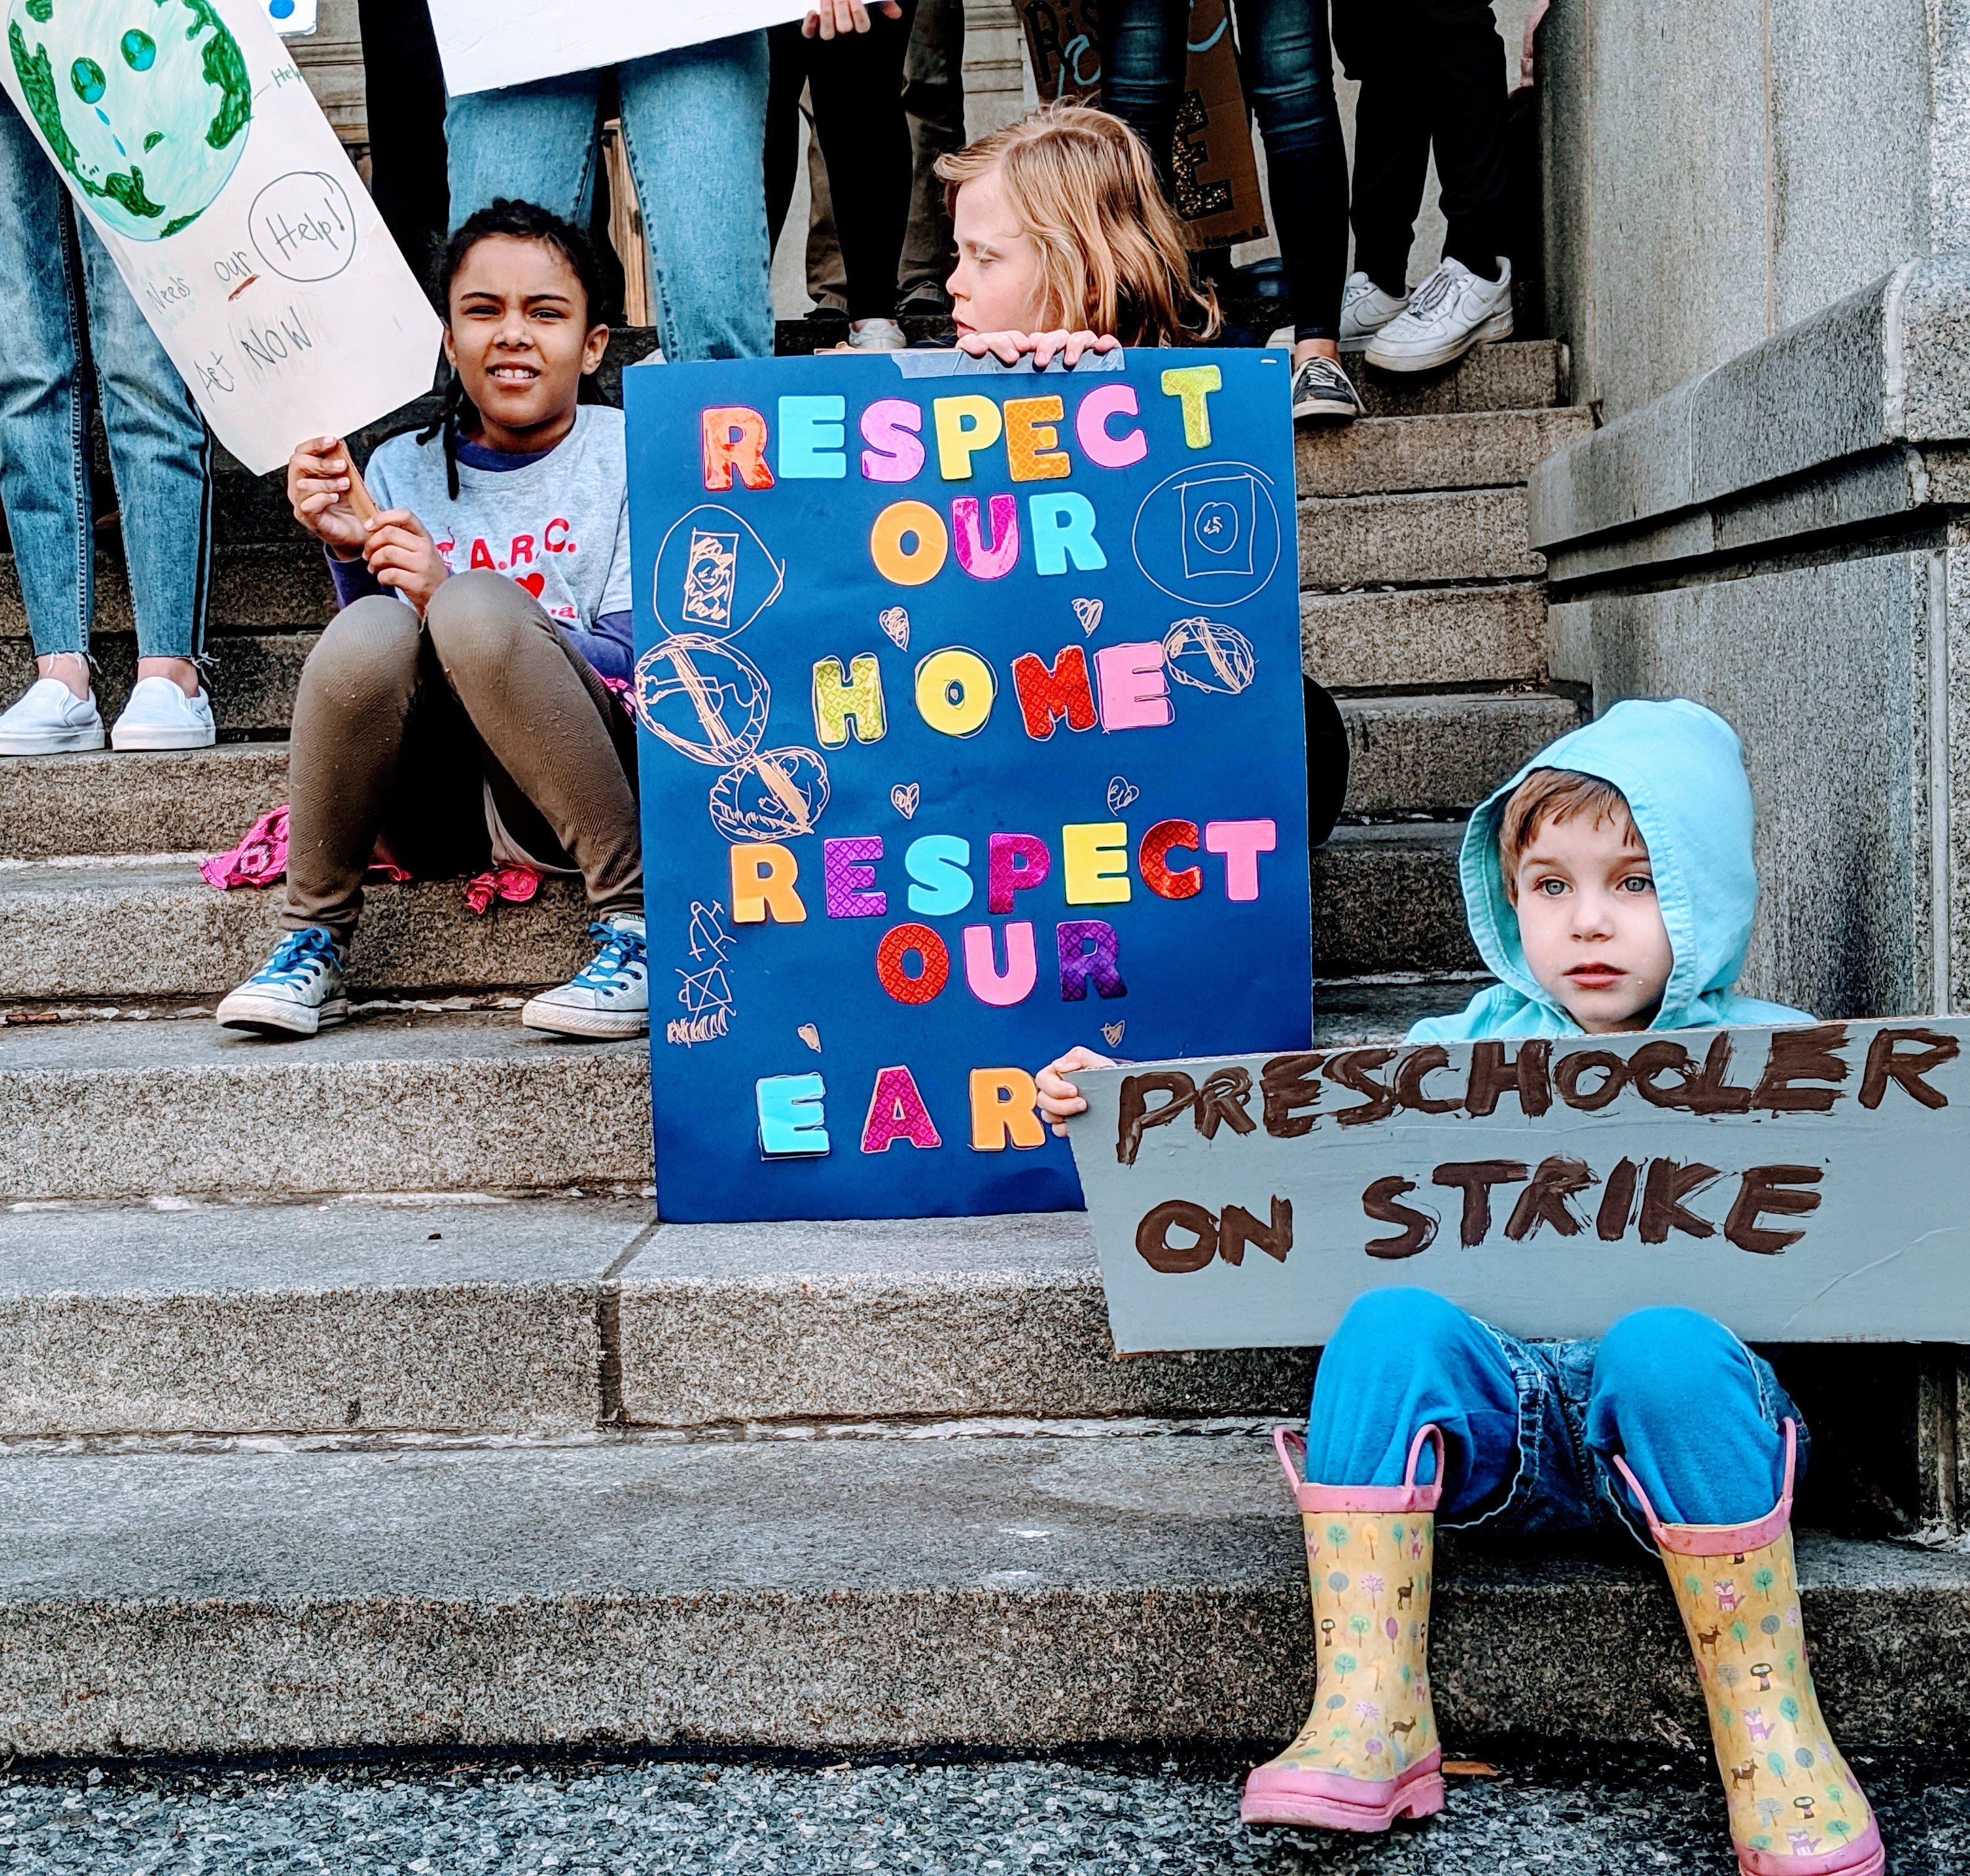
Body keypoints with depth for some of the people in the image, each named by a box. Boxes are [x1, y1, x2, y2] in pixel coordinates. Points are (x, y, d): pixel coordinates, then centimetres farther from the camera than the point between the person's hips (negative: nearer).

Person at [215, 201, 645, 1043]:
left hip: (557, 799, -3)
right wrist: (351, 555, -12)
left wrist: (451, 598, -21)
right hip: (437, 815, 3)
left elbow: (639, 666, -9)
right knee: (368, 632, -27)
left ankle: (633, 918, -21)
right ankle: (312, 944, -9)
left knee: (475, 606, -29)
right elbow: (383, 679, 6)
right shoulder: (402, 470, 10)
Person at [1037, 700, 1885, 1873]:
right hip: (1491, 1408, 2)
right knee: (1390, 1320, -29)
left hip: (1673, 1417, -2)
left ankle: (1776, 1736, -24)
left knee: (1664, 1343, -35)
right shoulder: (1458, 1052, 18)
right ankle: (1370, 1727, -27)